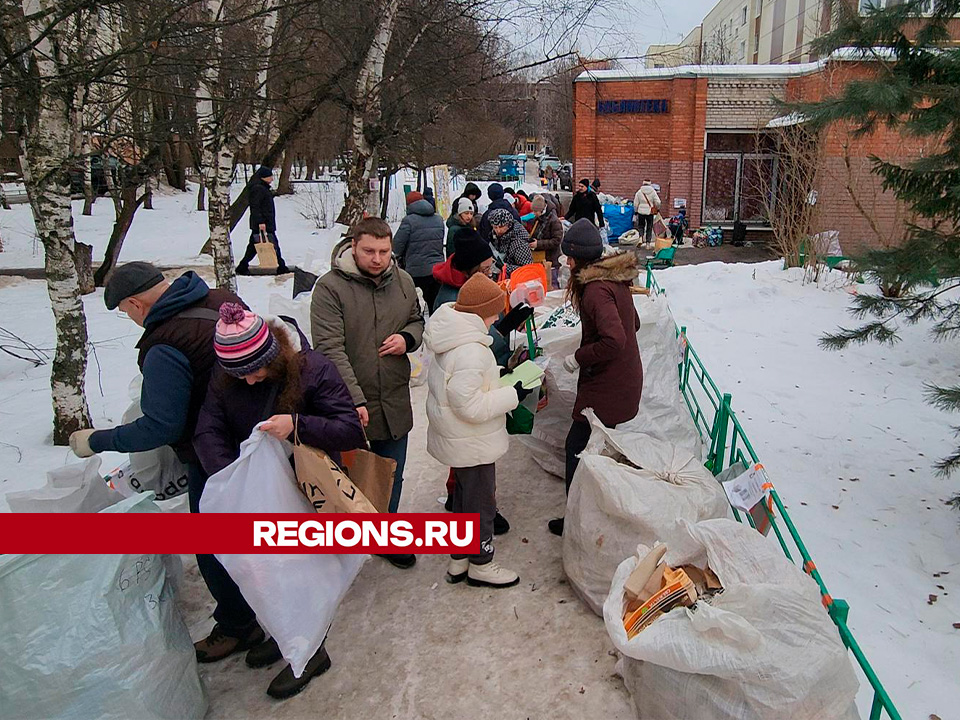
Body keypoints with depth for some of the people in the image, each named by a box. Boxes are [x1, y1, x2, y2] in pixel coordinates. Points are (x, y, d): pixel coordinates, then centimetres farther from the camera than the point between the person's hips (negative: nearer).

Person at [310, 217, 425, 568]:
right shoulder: (330, 287, -15)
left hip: (394, 404, 5)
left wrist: (408, 338, -7)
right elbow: (330, 349, -21)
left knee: (391, 478, 19)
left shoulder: (403, 281, 1)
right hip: (349, 406, -5)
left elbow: (417, 320, 18)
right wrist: (355, 400, -28)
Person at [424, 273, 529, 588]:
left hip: (459, 440, 10)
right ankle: (480, 565, 28)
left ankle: (459, 558, 39)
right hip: (472, 444, -10)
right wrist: (513, 394, -22)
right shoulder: (469, 351, -30)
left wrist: (498, 375, 5)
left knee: (464, 496, 23)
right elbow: (471, 406, -30)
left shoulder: (453, 339, 2)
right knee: (481, 502, 9)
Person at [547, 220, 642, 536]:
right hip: (624, 379, 10)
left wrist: (579, 358, -19)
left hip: (607, 387, -10)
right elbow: (632, 324, 19)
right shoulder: (614, 279, 8)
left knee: (577, 449, 2)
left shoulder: (596, 289, -23)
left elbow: (614, 341, -34)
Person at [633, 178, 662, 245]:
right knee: (649, 227, 9)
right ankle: (648, 241, 9)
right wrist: (658, 209, 15)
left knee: (640, 226, 14)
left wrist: (636, 211, 14)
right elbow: (657, 202, -3)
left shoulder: (639, 192, -2)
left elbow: (635, 203, 1)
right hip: (650, 212, 0)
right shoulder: (653, 191, -2)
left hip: (641, 212, 0)